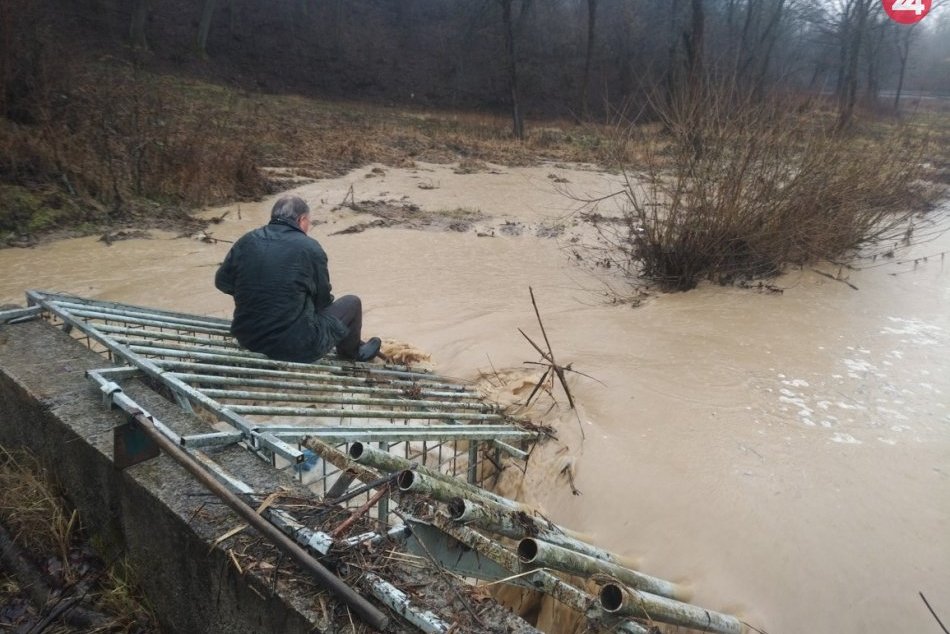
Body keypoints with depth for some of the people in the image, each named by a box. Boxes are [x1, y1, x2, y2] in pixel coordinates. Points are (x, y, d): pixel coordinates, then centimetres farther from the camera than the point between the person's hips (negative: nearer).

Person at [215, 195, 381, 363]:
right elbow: (323, 299, -5)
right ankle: (352, 352, 42)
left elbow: (222, 282, 10)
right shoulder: (310, 248, -14)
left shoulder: (246, 241, 0)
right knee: (351, 303, 15)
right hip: (297, 347, -6)